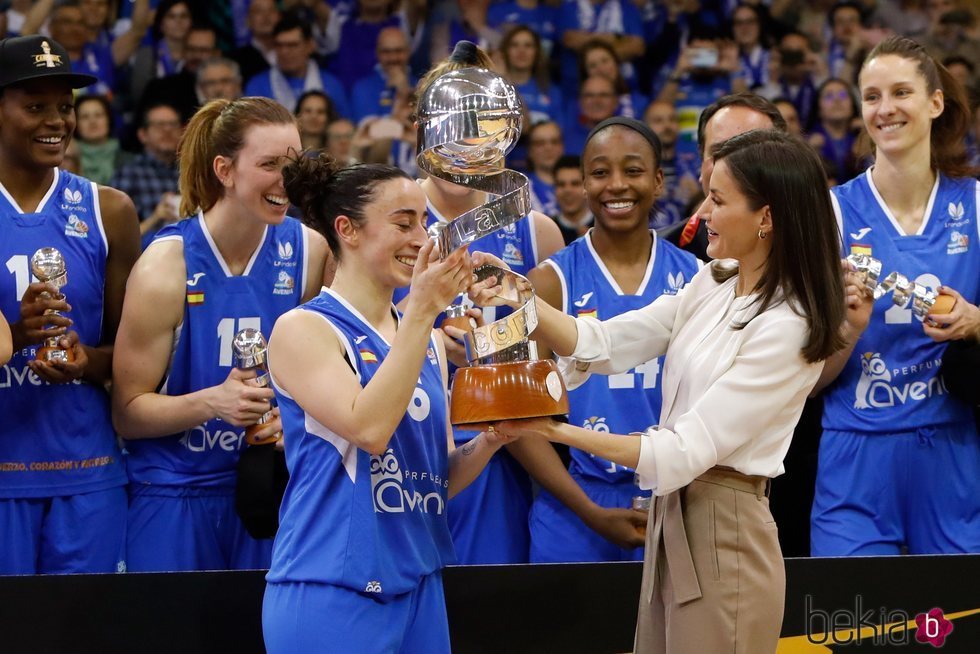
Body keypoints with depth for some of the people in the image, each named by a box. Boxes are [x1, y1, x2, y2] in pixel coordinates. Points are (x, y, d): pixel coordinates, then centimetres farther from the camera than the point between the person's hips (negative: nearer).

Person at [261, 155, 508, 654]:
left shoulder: (428, 341, 12)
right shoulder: (303, 329, -7)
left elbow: (438, 478, 14)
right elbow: (368, 428, -23)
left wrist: (489, 440, -5)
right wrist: (422, 310, -23)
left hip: (418, 589, 6)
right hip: (331, 594, -6)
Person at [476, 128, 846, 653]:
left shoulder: (787, 329, -18)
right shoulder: (715, 284, 7)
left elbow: (688, 451, -21)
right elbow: (605, 344, 5)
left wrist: (556, 431, -23)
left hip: (723, 535, -8)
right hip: (671, 519, 8)